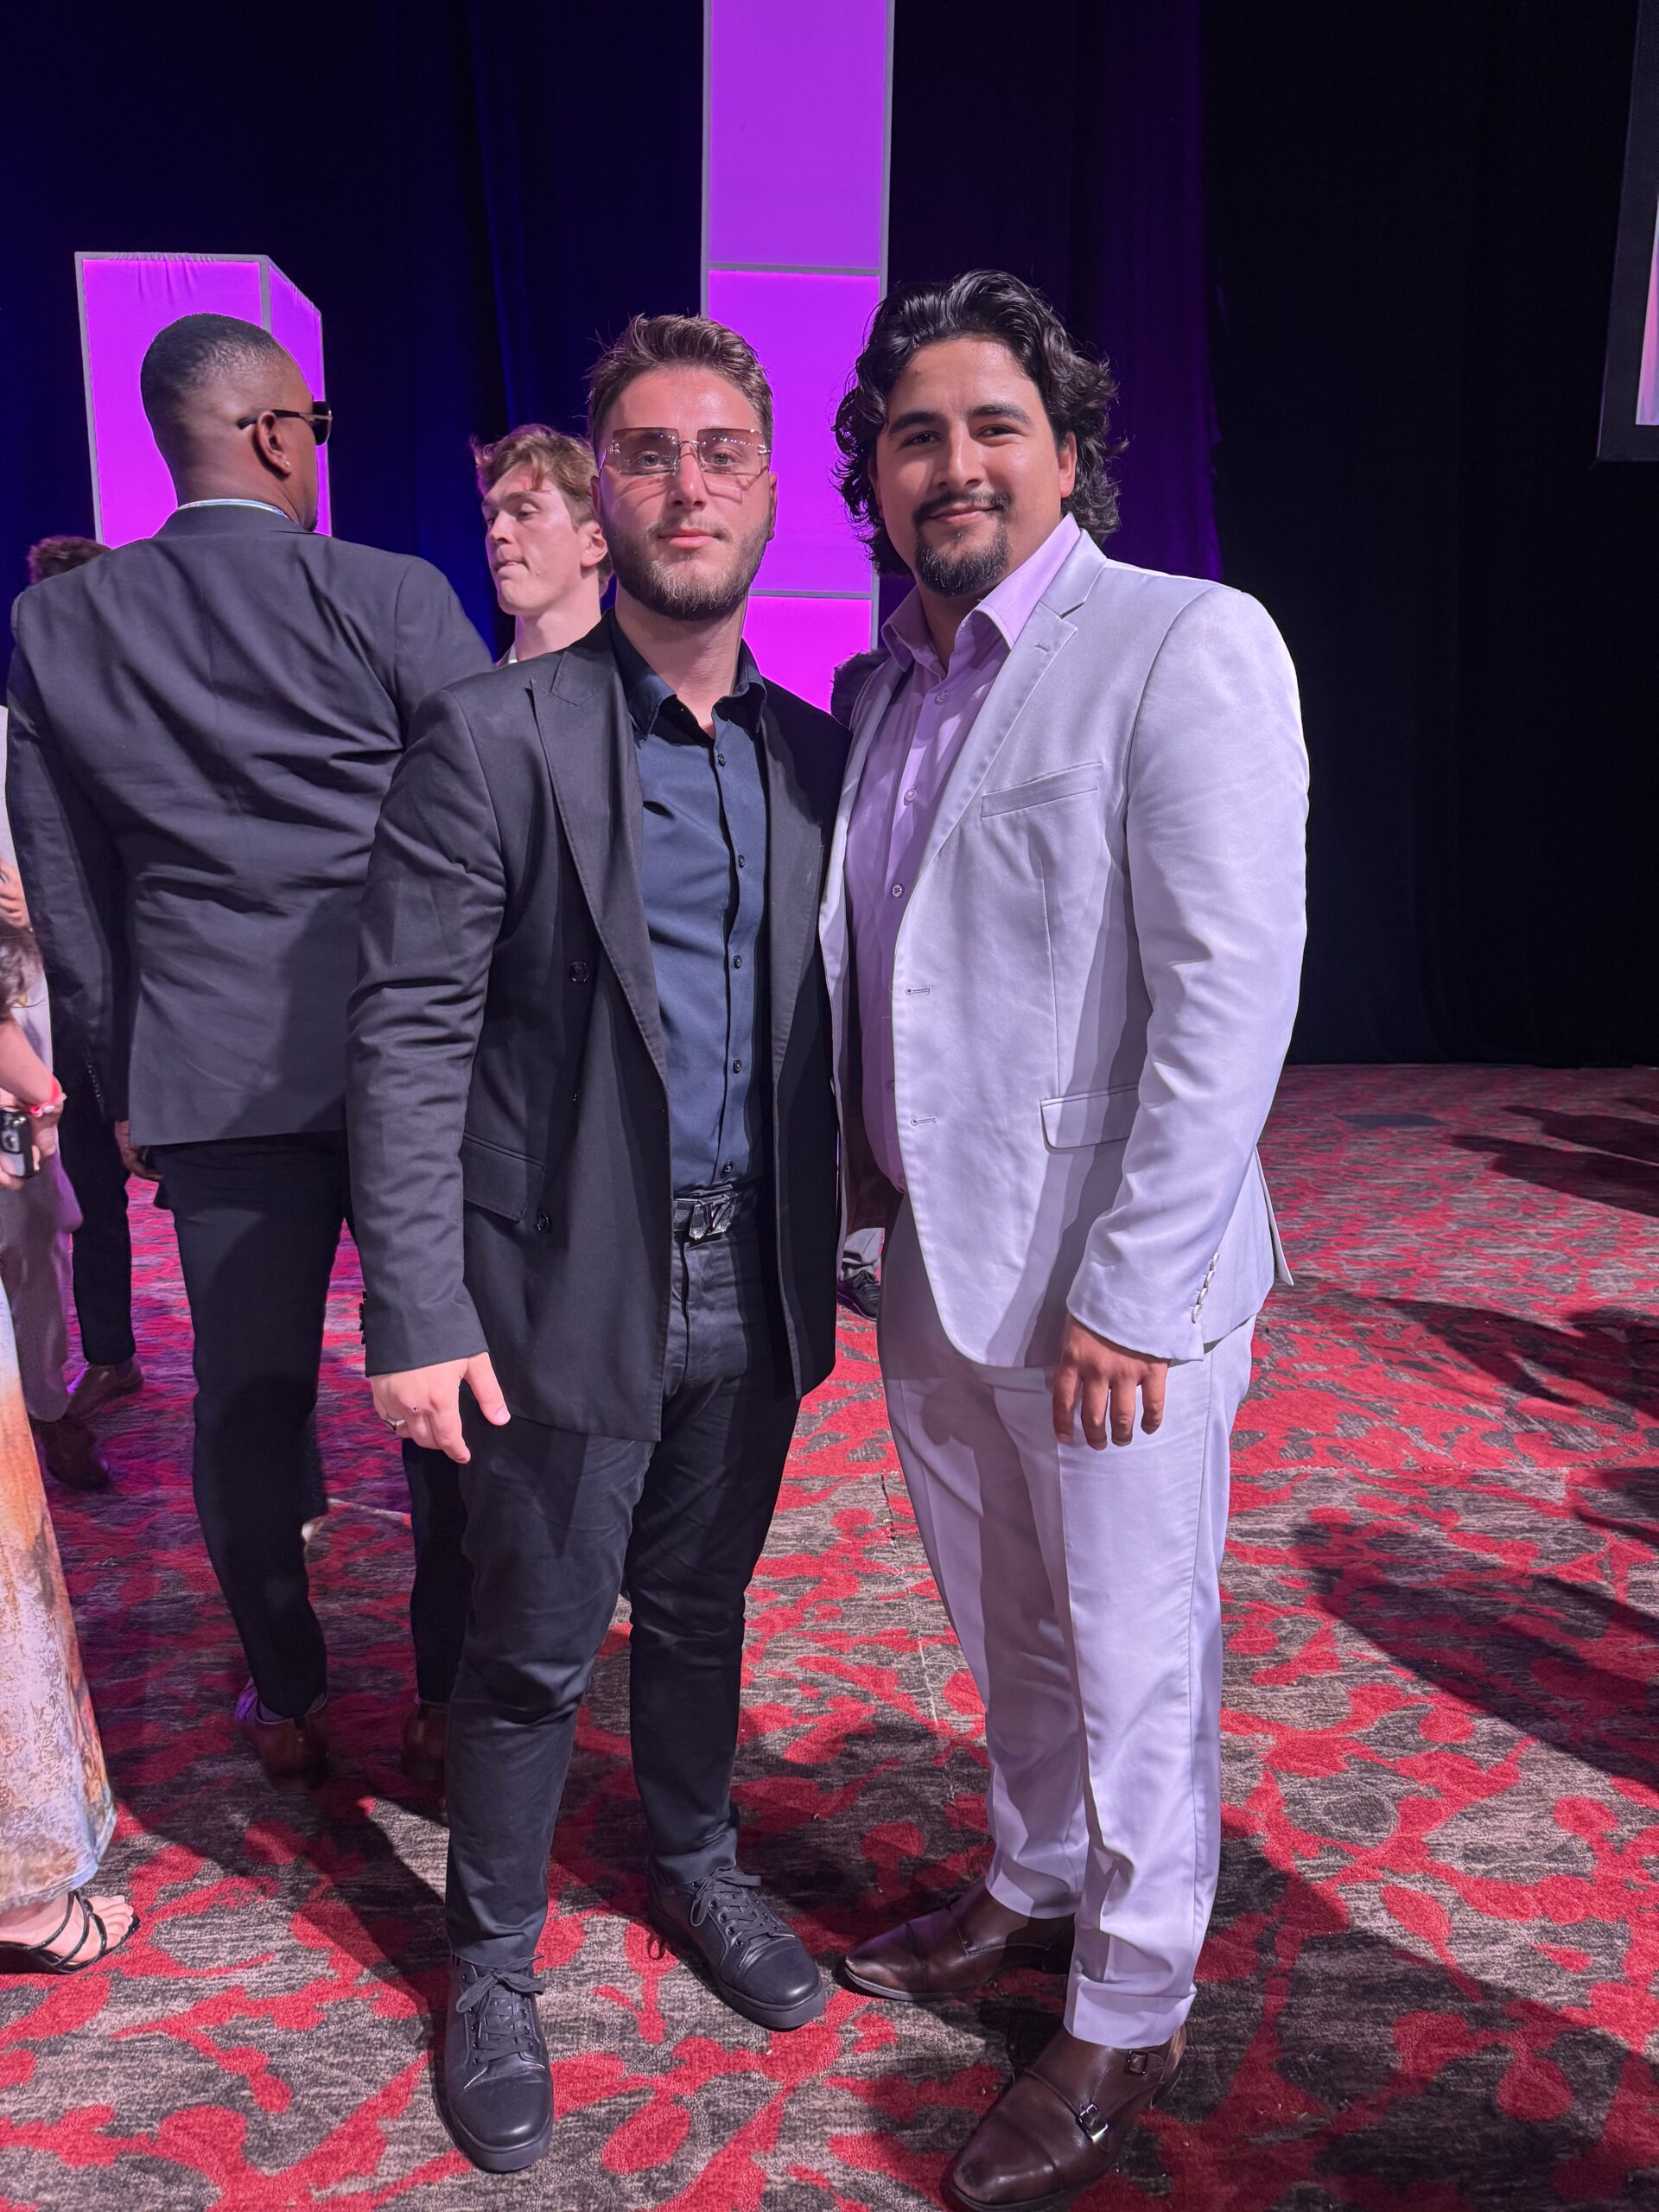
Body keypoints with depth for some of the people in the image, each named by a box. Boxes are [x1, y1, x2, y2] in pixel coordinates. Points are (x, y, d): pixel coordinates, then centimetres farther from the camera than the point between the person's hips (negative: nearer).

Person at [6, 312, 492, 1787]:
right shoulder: (388, 598, -8)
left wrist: (125, 1075, 16)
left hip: (209, 1068, 3)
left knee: (249, 1397, 13)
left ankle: (288, 1705, 28)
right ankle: (452, 1692, 24)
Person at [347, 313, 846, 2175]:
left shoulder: (812, 756, 6)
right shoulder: (495, 740, -10)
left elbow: (820, 1025, 10)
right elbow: (409, 1035, -13)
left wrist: (846, 1242, 7)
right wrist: (418, 1313, -16)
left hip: (751, 1288, 4)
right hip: (570, 1288, -4)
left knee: (700, 1606, 21)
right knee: (534, 1647, 10)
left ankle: (695, 1863, 45)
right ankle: (493, 1962, 33)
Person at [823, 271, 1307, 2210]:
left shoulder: (1186, 648, -12)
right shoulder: (884, 690, 10)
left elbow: (1231, 991, -18)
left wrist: (1129, 1289, -19)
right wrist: (852, 1195, 12)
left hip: (1104, 1286, -7)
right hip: (931, 1257, 7)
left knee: (1133, 1655, 9)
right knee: (1004, 1629, 23)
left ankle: (1129, 2017, 30)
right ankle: (1033, 1889, 46)